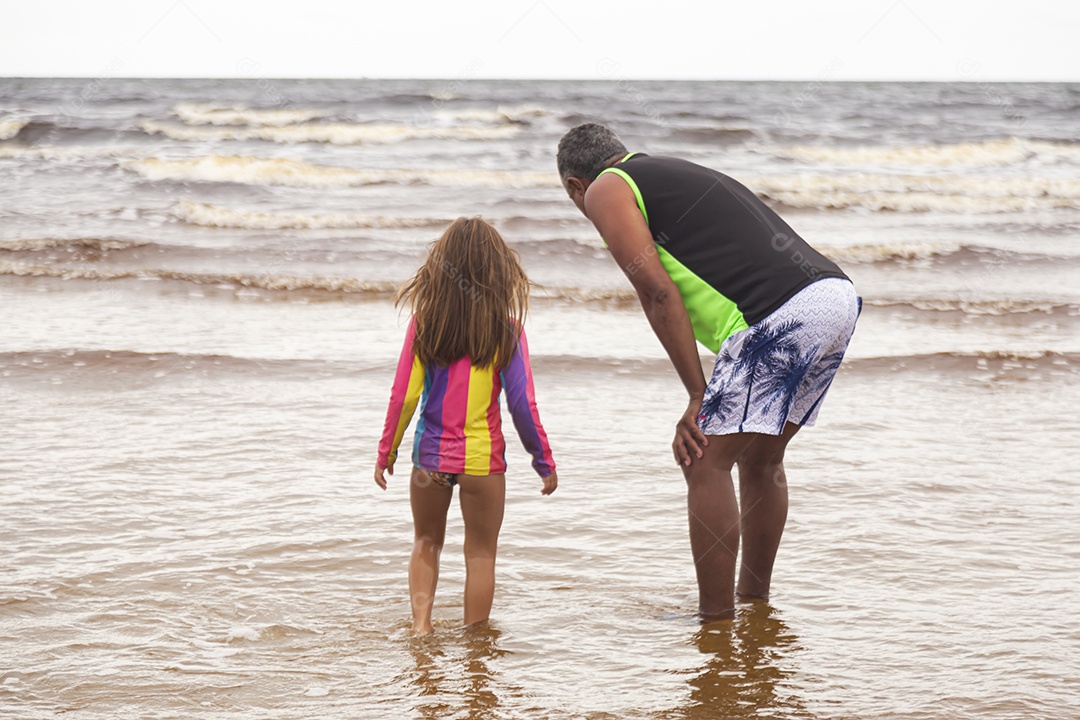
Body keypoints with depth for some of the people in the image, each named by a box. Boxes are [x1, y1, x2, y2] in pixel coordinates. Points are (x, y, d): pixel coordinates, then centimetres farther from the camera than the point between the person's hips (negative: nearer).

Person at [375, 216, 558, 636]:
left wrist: (386, 451, 8)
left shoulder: (424, 322, -6)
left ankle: (420, 624, 7)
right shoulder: (505, 331, -10)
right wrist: (545, 462, 2)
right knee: (480, 553, 11)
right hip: (482, 458, -1)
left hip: (431, 455, 2)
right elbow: (522, 405, -9)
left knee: (426, 542, 21)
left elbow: (403, 395, -4)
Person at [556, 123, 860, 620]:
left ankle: (716, 626, 3)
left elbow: (659, 294, -3)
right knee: (760, 458, 23)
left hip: (783, 316, -9)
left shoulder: (606, 191, 8)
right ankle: (755, 603, 35)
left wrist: (699, 396, -2)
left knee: (705, 462, 0)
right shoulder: (681, 175, 34)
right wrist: (717, 396, 27)